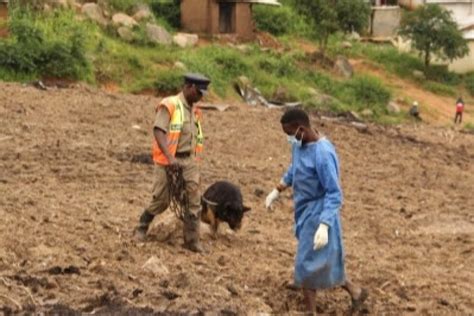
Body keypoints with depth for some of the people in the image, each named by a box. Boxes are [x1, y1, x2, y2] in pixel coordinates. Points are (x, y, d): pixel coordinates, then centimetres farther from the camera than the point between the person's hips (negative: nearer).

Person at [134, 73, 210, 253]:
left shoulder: (194, 110, 13)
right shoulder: (169, 105, -9)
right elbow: (158, 131, -20)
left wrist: (194, 159, 16)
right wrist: (170, 157, -29)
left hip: (189, 160, 6)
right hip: (168, 161, -6)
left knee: (194, 201, -3)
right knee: (161, 201, 0)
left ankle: (192, 241, 4)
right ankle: (141, 228, 24)